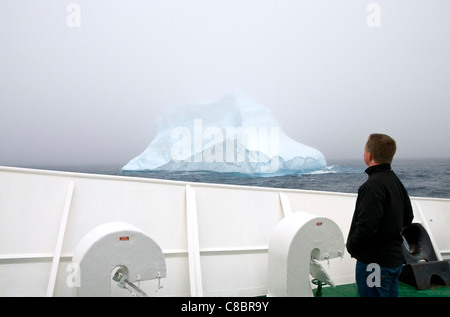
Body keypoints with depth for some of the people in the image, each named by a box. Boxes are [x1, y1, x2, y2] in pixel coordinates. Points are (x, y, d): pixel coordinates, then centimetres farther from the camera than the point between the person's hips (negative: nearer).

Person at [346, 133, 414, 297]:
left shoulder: (373, 185, -23)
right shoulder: (395, 181, 8)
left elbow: (367, 226, -27)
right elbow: (407, 218, 17)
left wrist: (351, 246, -11)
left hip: (375, 262, -9)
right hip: (395, 257, 9)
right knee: (390, 293, 20)